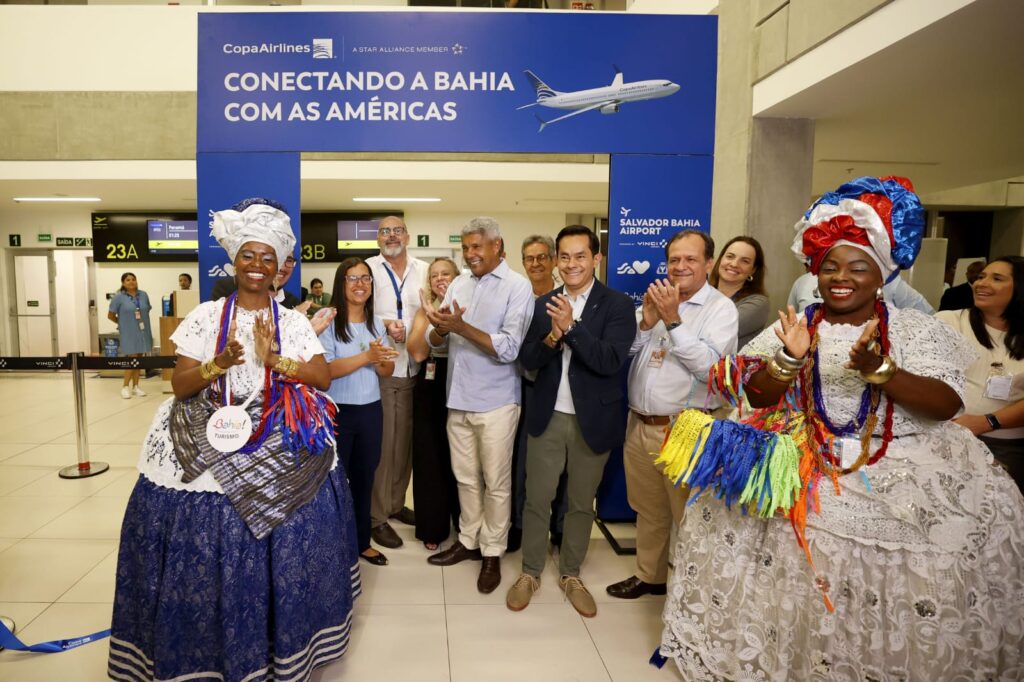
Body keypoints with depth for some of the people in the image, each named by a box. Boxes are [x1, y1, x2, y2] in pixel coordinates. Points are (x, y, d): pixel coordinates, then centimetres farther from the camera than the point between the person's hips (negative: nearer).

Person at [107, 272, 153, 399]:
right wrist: (123, 323, 9)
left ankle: (135, 386, 17)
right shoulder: (119, 297, -5)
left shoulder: (144, 295, 6)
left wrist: (143, 322, 8)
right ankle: (125, 386, 5)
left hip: (143, 331, 4)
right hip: (128, 333, -4)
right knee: (132, 358, -8)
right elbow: (110, 315, 1)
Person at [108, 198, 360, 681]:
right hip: (212, 446, 0)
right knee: (209, 558, 1)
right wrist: (219, 364, -21)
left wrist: (274, 359, -18)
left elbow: (323, 377, -5)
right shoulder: (206, 316, 3)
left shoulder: (292, 321, 4)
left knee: (284, 554, 3)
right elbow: (180, 385, -2)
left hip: (280, 451, 0)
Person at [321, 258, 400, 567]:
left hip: (371, 410, 6)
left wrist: (383, 361, -15)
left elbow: (386, 372, 8)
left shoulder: (376, 322, 7)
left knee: (364, 477, 16)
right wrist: (366, 356, -27)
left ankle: (362, 541, 31)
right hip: (337, 412, -5)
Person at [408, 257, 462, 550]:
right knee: (431, 459, 8)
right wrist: (432, 316, -14)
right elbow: (417, 353, -10)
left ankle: (465, 525, 27)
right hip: (431, 391, 2)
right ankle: (433, 528, 23)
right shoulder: (424, 311, 5)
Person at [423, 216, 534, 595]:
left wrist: (460, 326, -22)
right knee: (465, 478, 17)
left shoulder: (517, 286, -10)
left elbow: (508, 349, -19)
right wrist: (441, 328, -17)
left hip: (496, 403, -5)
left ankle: (492, 552, 23)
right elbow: (434, 341, 6)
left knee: (495, 483, 8)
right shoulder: (458, 283, 7)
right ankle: (468, 540, 34)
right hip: (459, 399, 5)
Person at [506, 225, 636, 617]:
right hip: (547, 418, 2)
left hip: (592, 421, -2)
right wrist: (552, 336, -22)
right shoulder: (544, 304, 3)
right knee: (537, 500, 10)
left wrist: (571, 327, -29)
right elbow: (527, 360, -3)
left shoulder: (617, 306, -8)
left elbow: (611, 361, -20)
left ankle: (571, 576, 33)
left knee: (581, 503, 13)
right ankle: (530, 574, 29)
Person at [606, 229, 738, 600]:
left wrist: (673, 321, -22)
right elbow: (624, 352, 6)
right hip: (640, 425, 6)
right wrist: (646, 322, -11)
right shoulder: (656, 298, 11)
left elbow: (710, 367, -19)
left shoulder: (721, 308, -6)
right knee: (648, 511, 20)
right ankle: (649, 575, 38)